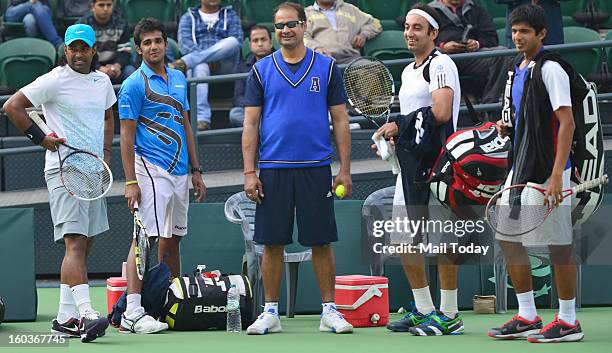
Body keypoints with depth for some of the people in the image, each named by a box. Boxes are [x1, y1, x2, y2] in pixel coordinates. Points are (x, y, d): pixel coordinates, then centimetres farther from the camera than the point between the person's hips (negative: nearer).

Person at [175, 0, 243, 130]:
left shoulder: (230, 15, 21)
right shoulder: (188, 18, 19)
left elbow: (237, 41, 3)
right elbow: (185, 42, 1)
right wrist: (208, 59, -18)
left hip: (224, 65, 1)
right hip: (198, 60, -1)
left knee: (232, 41, -31)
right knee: (199, 67, -38)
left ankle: (185, 62, -36)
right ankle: (202, 119, -50)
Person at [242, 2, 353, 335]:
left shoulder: (327, 67, 5)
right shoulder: (261, 70, 6)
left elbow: (340, 120, 5)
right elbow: (250, 124, 5)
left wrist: (345, 170, -1)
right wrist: (249, 172, -2)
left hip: (315, 169, -1)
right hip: (272, 169, 1)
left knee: (321, 241, 1)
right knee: (272, 242, 3)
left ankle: (329, 311, 9)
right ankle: (270, 313, 11)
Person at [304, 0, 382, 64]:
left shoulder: (350, 9, 29)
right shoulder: (307, 13, 20)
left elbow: (375, 24, 31)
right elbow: (303, 38, 5)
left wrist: (364, 35, 8)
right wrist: (316, 48, -17)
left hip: (349, 56, 2)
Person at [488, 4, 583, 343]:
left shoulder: (550, 68, -11)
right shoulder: (518, 70, 15)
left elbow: (567, 122, -16)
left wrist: (556, 175, -23)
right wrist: (508, 128, 5)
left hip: (548, 169, -9)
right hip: (521, 168, 9)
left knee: (559, 245, -3)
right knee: (508, 238, 8)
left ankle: (568, 322, 4)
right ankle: (527, 318, 16)